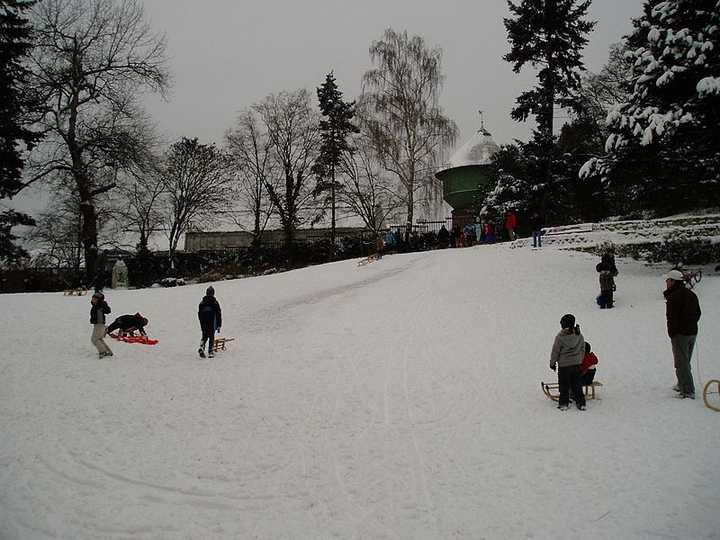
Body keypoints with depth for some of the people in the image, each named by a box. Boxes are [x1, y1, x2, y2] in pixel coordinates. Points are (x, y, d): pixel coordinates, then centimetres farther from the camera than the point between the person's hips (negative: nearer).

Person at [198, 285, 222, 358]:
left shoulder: (202, 303, 3)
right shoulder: (215, 302, -7)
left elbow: (199, 314, 8)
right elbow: (218, 315, -5)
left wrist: (201, 325, 17)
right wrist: (219, 325, 1)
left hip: (203, 324, 3)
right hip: (212, 323, -3)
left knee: (204, 337, 14)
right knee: (211, 337, 7)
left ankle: (201, 347, -12)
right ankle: (210, 352, 4)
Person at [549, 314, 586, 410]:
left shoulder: (560, 337, -16)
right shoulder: (579, 336, -1)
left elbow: (555, 351, -9)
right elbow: (583, 350, 10)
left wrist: (552, 363, 4)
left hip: (563, 365, -4)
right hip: (576, 364, 4)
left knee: (564, 385, 7)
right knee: (577, 385, 13)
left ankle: (564, 404, 11)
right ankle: (581, 403, 16)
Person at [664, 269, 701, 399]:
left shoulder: (673, 297, -17)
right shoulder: (692, 294, 11)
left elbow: (672, 318, -19)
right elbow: (698, 313, 18)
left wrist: (671, 334, -9)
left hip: (680, 334, -9)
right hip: (693, 333, 9)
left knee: (681, 363, -4)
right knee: (685, 361, 20)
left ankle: (688, 391, -5)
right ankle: (682, 385, 32)